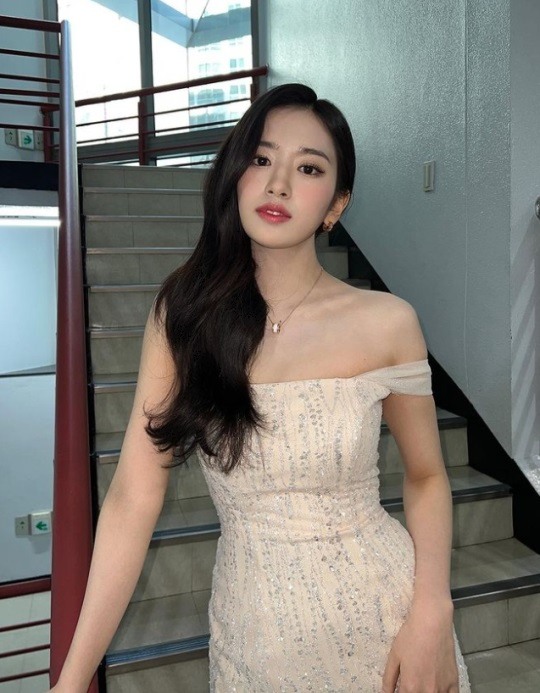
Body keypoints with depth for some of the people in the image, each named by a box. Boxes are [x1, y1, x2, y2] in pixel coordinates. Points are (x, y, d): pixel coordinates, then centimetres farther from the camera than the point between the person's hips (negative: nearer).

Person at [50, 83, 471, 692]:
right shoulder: (183, 314, -10)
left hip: (381, 620, -1)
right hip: (250, 632, 2)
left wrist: (432, 612, -14)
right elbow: (133, 498, -13)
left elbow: (426, 477, 0)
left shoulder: (387, 322, -13)